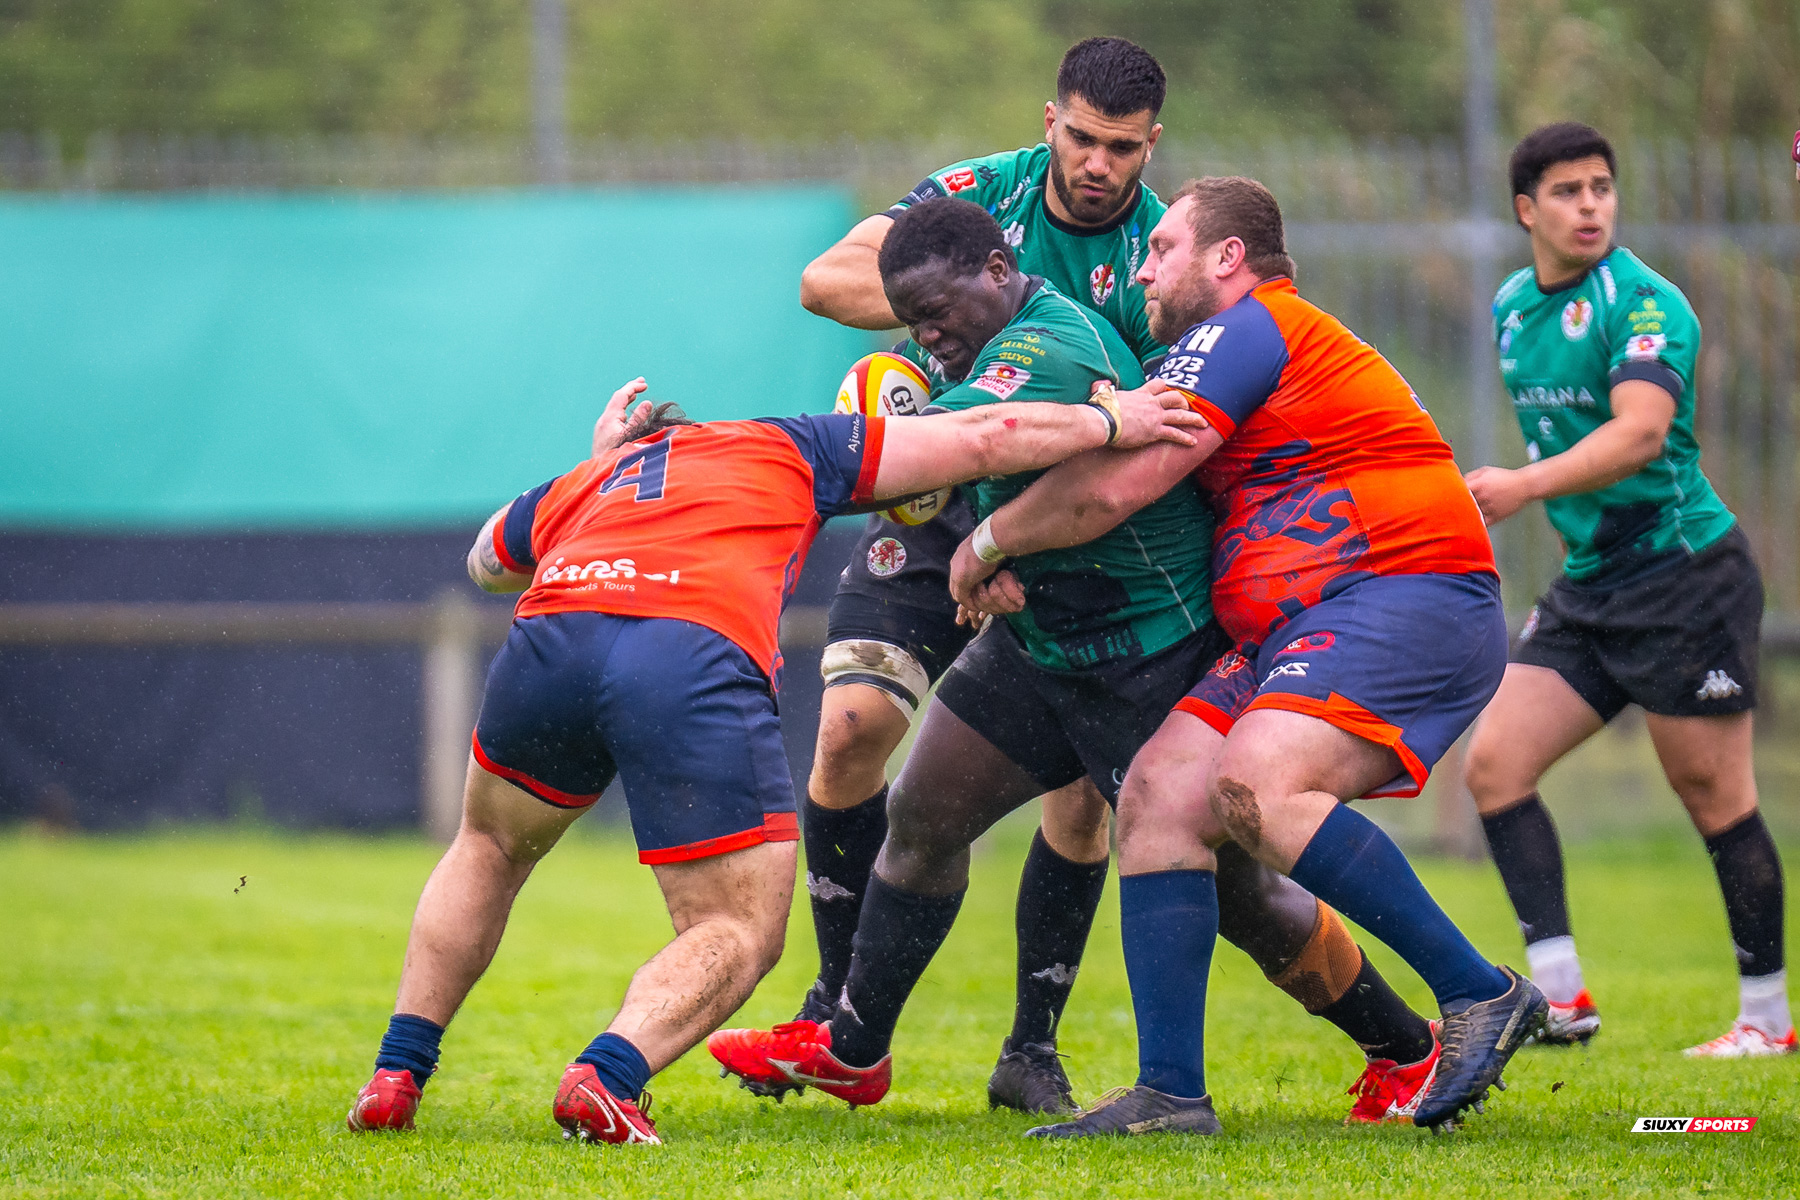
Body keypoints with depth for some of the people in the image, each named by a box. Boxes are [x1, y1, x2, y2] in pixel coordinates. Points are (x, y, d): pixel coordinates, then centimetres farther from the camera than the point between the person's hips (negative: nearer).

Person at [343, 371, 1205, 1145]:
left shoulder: (572, 487, 39)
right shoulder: (782, 449, 33)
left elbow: (487, 559, 62)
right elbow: (986, 440, 31)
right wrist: (1109, 422, 44)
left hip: (550, 636, 4)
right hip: (700, 663, -3)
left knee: (490, 847, 32)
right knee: (738, 932, 8)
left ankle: (393, 1080, 24)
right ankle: (607, 1079, -18)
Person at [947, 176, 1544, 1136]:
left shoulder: (1248, 329, -5)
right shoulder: (1251, 346, 28)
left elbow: (1114, 488, -13)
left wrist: (986, 543, 2)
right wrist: (1010, 556, 14)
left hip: (1410, 598, -10)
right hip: (1297, 631, 10)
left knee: (1252, 788, -29)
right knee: (1159, 793, -3)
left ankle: (1479, 993, -21)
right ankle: (1170, 1092, -7)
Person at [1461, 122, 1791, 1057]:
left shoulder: (1644, 302, -15)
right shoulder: (1512, 306, 10)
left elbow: (1639, 430, -30)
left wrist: (1528, 486, -40)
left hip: (1685, 573, -8)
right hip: (1587, 585, 8)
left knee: (1715, 800, -3)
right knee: (1493, 761, -4)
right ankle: (1561, 997, -4)